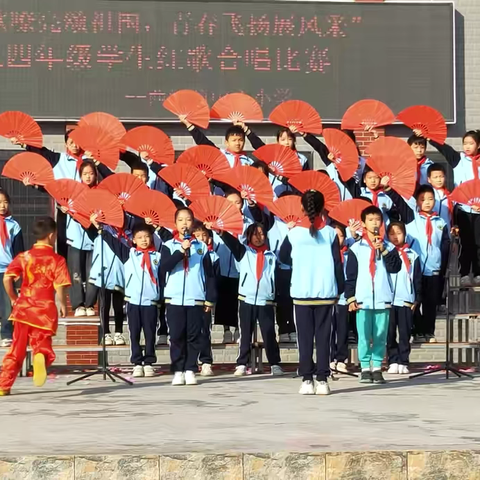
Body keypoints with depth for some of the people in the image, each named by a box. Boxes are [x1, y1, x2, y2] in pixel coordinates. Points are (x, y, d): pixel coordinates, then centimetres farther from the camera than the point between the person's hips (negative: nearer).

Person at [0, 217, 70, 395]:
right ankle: (41, 357, -36)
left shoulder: (23, 257, 4)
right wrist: (63, 305, 7)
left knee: (17, 349, 14)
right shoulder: (57, 260, -3)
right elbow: (59, 287, -10)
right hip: (45, 310, -3)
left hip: (23, 309, 3)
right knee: (42, 344, 1)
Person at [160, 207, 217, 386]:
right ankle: (178, 371, 4)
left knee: (193, 336, 1)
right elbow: (164, 266, -12)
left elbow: (210, 275, 9)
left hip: (196, 299, 1)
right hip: (174, 298, -1)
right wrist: (181, 251, -19)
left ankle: (190, 370, 6)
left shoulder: (201, 247, 8)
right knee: (177, 336, 0)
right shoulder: (168, 246, 5)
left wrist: (210, 298, 4)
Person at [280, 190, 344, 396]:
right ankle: (322, 380, 1)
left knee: (305, 336, 4)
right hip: (326, 293, 0)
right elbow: (338, 263, -1)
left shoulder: (294, 233, -3)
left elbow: (283, 258, 11)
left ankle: (307, 380, 1)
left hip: (301, 293, 0)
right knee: (323, 336, 3)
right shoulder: (330, 233, -3)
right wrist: (339, 289, 7)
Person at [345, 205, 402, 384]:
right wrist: (350, 297, -2)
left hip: (382, 299, 1)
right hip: (362, 299, -1)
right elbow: (350, 275, 4)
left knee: (380, 336, 2)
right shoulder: (356, 248, 4)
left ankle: (377, 368, 8)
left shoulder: (388, 247, 9)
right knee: (364, 336, -2)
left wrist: (384, 251, -10)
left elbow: (395, 268, -3)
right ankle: (365, 368, 4)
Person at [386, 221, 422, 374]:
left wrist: (417, 299, 3)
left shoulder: (412, 255, 7)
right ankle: (393, 362, 6)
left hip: (406, 301, 0)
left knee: (405, 334, 1)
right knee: (390, 334, 1)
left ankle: (403, 362, 6)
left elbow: (417, 280, 8)